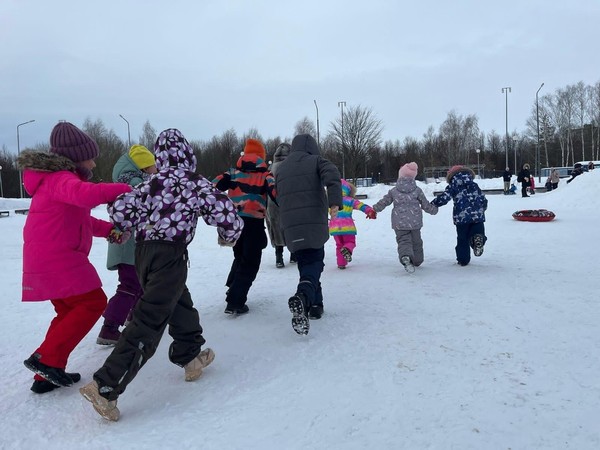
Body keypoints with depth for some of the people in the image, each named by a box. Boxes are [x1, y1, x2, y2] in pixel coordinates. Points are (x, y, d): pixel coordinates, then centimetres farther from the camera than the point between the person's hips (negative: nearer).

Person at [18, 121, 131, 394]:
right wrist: (124, 189, -27)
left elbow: (79, 219, 24)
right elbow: (85, 194, -38)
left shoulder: (58, 179, 20)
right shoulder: (60, 178, -13)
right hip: (57, 258, -11)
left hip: (49, 259, 11)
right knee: (92, 302, -6)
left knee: (69, 312, 17)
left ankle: (46, 375, 21)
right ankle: (47, 358, -6)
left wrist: (109, 230, 10)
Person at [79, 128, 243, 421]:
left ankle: (191, 358, 39)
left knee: (181, 306, 24)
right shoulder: (195, 183, -4)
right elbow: (225, 212, -9)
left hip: (143, 252, 7)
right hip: (169, 256, -7)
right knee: (148, 323, -6)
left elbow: (119, 211, 2)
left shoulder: (151, 182, 9)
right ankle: (105, 387, -7)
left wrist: (139, 227, 22)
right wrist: (229, 235, 13)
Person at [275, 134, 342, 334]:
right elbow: (332, 176, -15)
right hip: (315, 223, -4)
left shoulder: (281, 168, 19)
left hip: (290, 227, 4)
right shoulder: (316, 160, 6)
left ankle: (315, 304, 14)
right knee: (314, 262, -1)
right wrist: (335, 202, -21)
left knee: (306, 263, 14)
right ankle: (303, 296, -26)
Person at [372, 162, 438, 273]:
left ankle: (405, 257, -33)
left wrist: (374, 208, 24)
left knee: (403, 240, -4)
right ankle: (417, 261, 30)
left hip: (399, 223, -1)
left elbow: (383, 202, 6)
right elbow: (426, 205, 7)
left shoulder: (393, 191, 0)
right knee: (416, 241, 18)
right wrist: (434, 209, 28)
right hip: (415, 222, 1)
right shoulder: (417, 190, 1)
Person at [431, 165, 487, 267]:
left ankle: (463, 259, 13)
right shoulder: (474, 186, 17)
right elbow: (483, 200, 18)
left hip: (461, 217, -2)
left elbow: (444, 198, -7)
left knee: (462, 239, 9)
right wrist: (481, 209, 35)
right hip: (478, 215, 2)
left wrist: (432, 204, 6)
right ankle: (478, 237, -25)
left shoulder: (453, 187, 5)